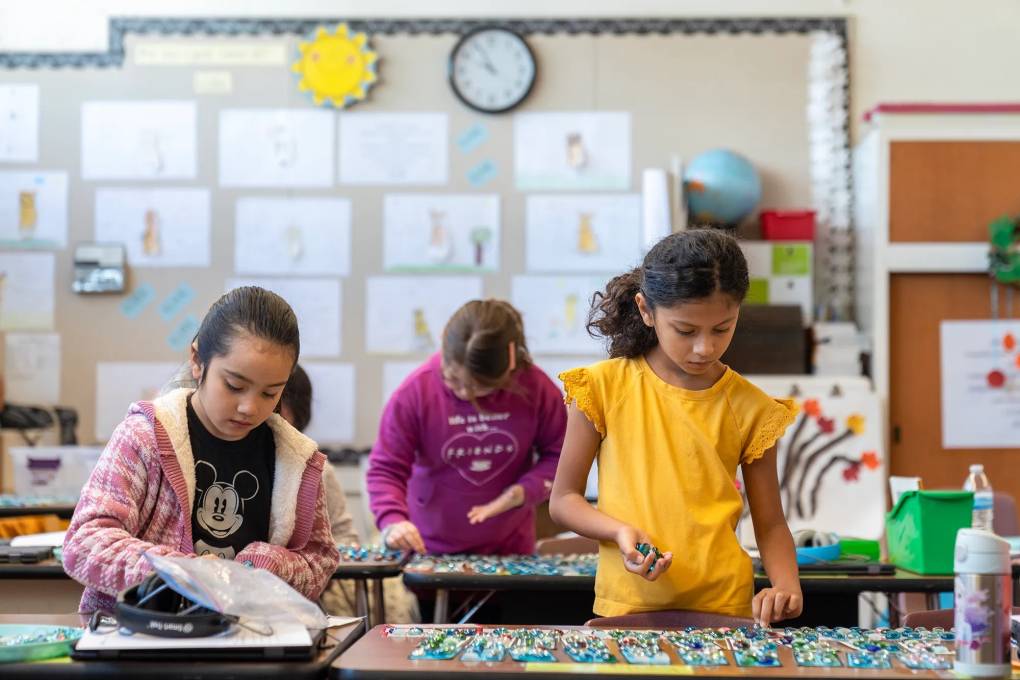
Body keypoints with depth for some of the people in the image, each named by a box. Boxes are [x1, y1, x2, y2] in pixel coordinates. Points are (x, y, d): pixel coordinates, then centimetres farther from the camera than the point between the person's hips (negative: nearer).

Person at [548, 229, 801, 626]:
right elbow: (563, 500, 6)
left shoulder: (750, 408, 4)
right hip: (625, 609, 0)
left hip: (724, 610, 1)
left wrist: (786, 585, -8)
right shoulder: (605, 387, 0)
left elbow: (770, 524, 11)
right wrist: (620, 532, -12)